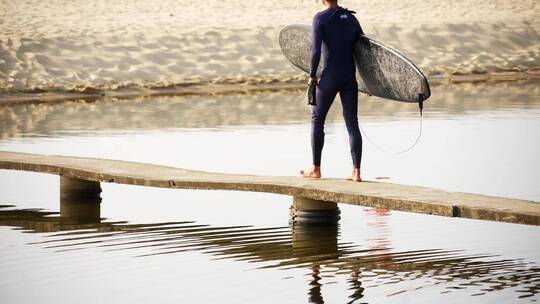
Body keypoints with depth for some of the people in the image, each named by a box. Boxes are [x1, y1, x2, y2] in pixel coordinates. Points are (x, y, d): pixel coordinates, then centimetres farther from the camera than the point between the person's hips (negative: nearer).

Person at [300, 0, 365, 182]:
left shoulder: (320, 18, -9)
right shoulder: (351, 18, 8)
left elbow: (316, 50, -16)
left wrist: (312, 75, -5)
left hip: (330, 78, -4)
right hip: (350, 78, 4)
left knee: (317, 120, 10)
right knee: (352, 123, 5)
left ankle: (316, 169, 13)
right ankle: (356, 172, 0)